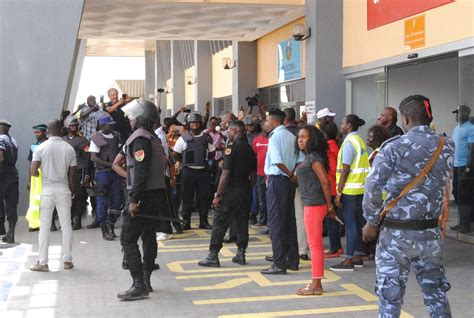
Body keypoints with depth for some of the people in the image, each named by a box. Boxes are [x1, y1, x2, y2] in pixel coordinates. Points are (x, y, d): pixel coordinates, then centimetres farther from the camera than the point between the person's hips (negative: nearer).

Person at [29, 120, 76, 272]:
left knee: (44, 226, 4)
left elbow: (33, 171, -12)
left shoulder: (41, 148, -6)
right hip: (63, 190, 1)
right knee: (66, 225, 9)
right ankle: (67, 260, 14)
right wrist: (72, 192, 14)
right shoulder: (69, 149, 0)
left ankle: (42, 262, 5)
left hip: (46, 190, -1)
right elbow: (72, 174, 2)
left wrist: (42, 174, 10)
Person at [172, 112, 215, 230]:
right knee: (187, 197, 3)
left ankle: (203, 221, 13)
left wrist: (204, 159, 7)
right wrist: (185, 161, 4)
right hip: (188, 171, -2)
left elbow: (212, 153, 17)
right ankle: (186, 221, 10)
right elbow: (175, 154, 3)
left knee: (204, 197, 4)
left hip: (203, 171, 2)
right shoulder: (184, 138, -1)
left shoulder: (206, 138, 7)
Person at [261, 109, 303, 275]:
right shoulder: (292, 137, 11)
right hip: (289, 181, 8)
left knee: (275, 222, -4)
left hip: (277, 180, -8)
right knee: (289, 221, 14)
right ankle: (292, 259, 21)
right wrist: (294, 174, 2)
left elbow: (277, 161, -24)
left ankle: (279, 264, -4)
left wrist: (290, 174, -12)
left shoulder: (275, 137, -13)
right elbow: (301, 159, 9)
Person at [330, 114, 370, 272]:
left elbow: (345, 170, -17)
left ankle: (349, 260, -3)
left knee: (350, 223, -6)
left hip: (350, 189, -9)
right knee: (357, 223, 13)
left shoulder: (349, 142, -13)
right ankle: (358, 257, 19)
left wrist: (338, 192, -15)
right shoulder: (360, 140, 15)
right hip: (360, 188, 9)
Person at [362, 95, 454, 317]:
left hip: (397, 231, -4)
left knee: (390, 293, 4)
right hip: (431, 232, 4)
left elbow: (373, 187, -10)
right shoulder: (447, 146, 3)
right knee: (435, 290, 15)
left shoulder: (393, 147, -10)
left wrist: (372, 222, 0)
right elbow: (444, 184, 8)